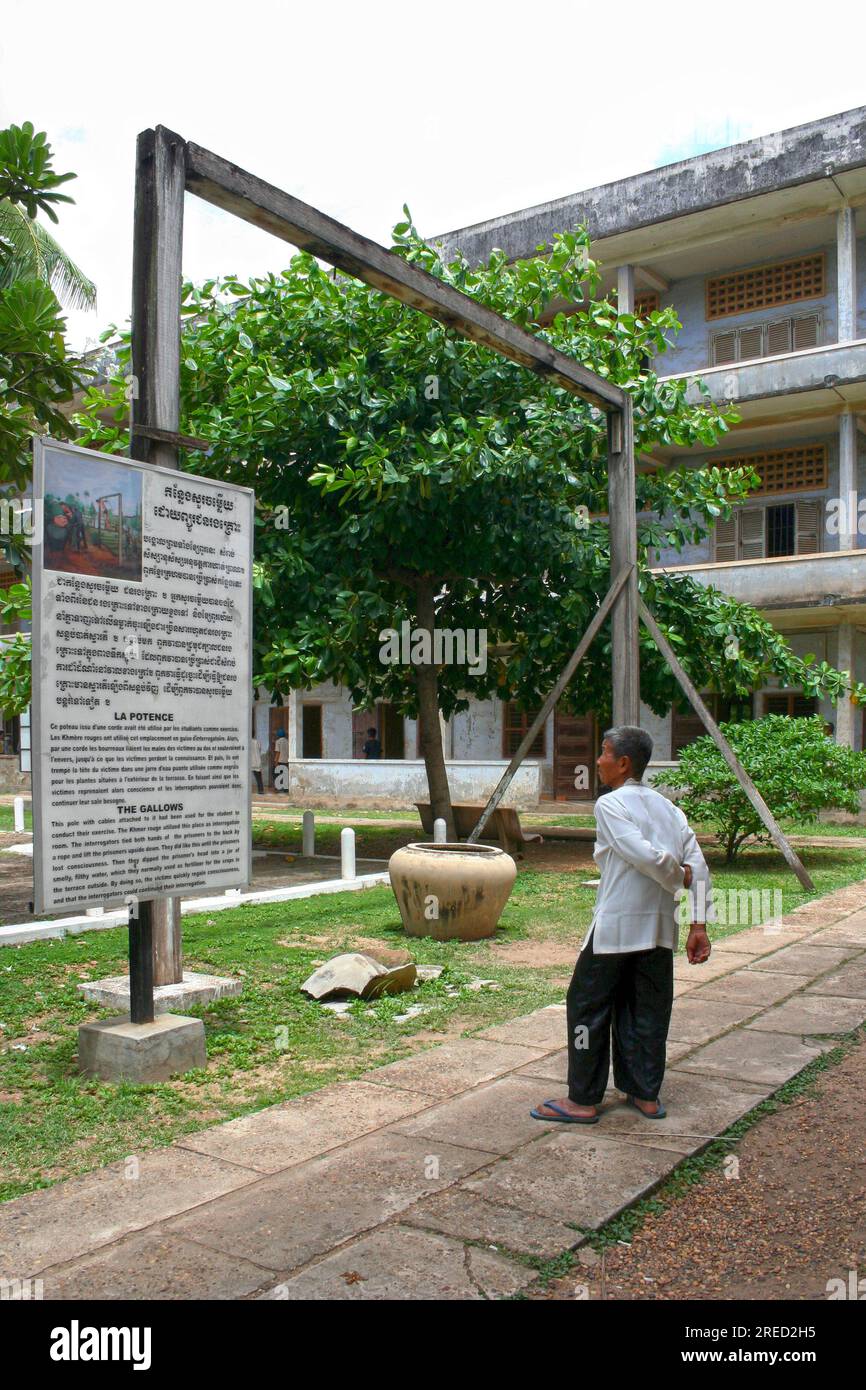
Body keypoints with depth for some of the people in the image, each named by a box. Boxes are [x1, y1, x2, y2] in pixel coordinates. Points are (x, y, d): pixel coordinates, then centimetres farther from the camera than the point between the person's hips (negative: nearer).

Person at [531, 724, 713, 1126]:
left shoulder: (610, 804, -11)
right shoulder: (665, 805, 9)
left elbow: (645, 856, -22)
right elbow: (697, 863, 3)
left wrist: (677, 878, -2)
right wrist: (699, 924, 3)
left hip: (616, 926, -7)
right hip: (659, 927, 7)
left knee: (588, 1006, 6)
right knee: (647, 1009, 16)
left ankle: (583, 1101, 12)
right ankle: (646, 1095, 24)